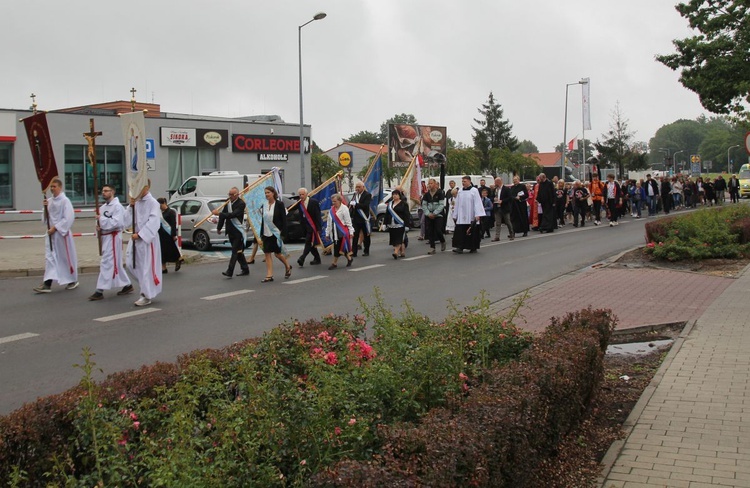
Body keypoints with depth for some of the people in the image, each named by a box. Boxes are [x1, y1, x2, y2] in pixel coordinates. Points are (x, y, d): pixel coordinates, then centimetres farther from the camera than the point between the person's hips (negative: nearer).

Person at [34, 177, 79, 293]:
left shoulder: (65, 201, -12)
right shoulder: (49, 201, 8)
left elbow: (68, 218, -17)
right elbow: (46, 217, 14)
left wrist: (55, 228, -17)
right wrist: (45, 207, -4)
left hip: (62, 233, -6)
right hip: (51, 233, 6)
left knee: (67, 257, 6)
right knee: (49, 257, 1)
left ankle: (73, 280, 23)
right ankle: (47, 284, -2)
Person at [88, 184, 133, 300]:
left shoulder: (117, 206, -13)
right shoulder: (103, 207, 14)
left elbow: (117, 222, -24)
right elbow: (101, 221, 22)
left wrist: (102, 219, -20)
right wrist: (98, 227, -1)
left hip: (113, 237, -9)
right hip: (105, 237, 9)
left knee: (107, 263, -9)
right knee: (116, 263, 15)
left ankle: (100, 291, -9)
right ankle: (127, 285, 26)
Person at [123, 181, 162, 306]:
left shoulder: (152, 202, -11)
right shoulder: (135, 202, 9)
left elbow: (153, 222, -19)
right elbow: (127, 221, 7)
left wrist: (140, 234, -20)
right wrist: (131, 206, -6)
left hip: (147, 239, -7)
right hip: (135, 238, 7)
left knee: (147, 266, -2)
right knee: (130, 263, 9)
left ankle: (147, 295, 8)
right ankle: (146, 286, 28)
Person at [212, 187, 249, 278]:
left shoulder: (241, 204, -14)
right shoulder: (228, 203, 8)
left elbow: (233, 214, -26)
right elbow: (223, 215, 15)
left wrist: (219, 213, -28)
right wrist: (219, 227, 17)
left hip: (238, 231, -8)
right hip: (230, 231, 8)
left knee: (235, 251, -9)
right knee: (238, 251, 13)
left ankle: (229, 272, -12)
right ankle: (245, 269, 23)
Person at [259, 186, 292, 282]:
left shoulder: (279, 204, -7)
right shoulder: (264, 205, 7)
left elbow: (284, 220, -9)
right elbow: (263, 221, 13)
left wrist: (283, 234, -14)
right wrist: (261, 234, 11)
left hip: (276, 233, -5)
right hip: (266, 233, 5)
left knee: (277, 253, 2)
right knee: (267, 254, 1)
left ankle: (288, 267, 29)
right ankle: (269, 275, 3)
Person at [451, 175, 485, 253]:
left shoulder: (474, 191, -3)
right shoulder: (460, 191, 8)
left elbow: (477, 203, -8)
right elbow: (457, 204, 11)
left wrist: (478, 215, -15)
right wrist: (455, 215, 10)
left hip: (471, 217, -3)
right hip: (461, 216, 3)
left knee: (472, 232, 3)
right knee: (460, 232, -6)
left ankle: (473, 247, 13)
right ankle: (460, 247, -7)